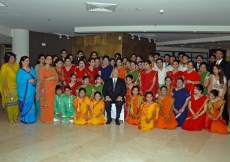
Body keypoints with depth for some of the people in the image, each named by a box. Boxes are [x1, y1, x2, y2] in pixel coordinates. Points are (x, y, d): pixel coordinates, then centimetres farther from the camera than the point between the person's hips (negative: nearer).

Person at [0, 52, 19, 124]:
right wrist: (7, 89, -14)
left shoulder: (16, 65, 3)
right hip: (9, 88, -4)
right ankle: (10, 118, 19)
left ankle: (15, 117, 24)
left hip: (16, 88, 4)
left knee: (16, 103, 10)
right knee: (9, 103, 5)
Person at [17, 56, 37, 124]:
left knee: (31, 104, 13)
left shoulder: (31, 69, 10)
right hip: (24, 91, -6)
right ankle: (25, 119, 12)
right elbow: (19, 81, -14)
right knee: (25, 104, 0)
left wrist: (34, 80, -11)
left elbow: (35, 77, 11)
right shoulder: (20, 71, -8)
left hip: (31, 90, 6)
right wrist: (28, 81, -19)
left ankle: (31, 118, 25)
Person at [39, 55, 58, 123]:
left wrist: (54, 78, -10)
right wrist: (50, 78, -14)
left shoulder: (53, 68, 13)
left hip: (52, 88, 5)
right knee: (45, 103, -4)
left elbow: (56, 77, 11)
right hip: (45, 88, -4)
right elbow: (41, 79, -9)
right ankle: (45, 119, 5)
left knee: (51, 103, 6)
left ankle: (50, 118, 15)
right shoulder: (42, 68, -3)